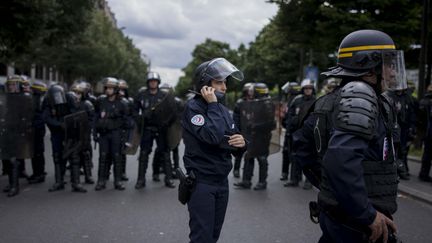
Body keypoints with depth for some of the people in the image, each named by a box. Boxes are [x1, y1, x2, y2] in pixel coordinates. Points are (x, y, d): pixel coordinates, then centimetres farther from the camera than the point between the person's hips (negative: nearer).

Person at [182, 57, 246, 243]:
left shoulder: (222, 109, 12)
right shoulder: (193, 107, -13)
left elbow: (233, 139, 14)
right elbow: (213, 136, -27)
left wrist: (241, 142, -9)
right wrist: (212, 105, -19)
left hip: (222, 180, 8)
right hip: (201, 182, -7)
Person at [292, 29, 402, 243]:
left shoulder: (331, 100, 8)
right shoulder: (359, 93, -18)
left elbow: (301, 144, 17)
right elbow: (342, 159, -31)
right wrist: (368, 215, -24)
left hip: (335, 214, 9)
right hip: (357, 224, -8)